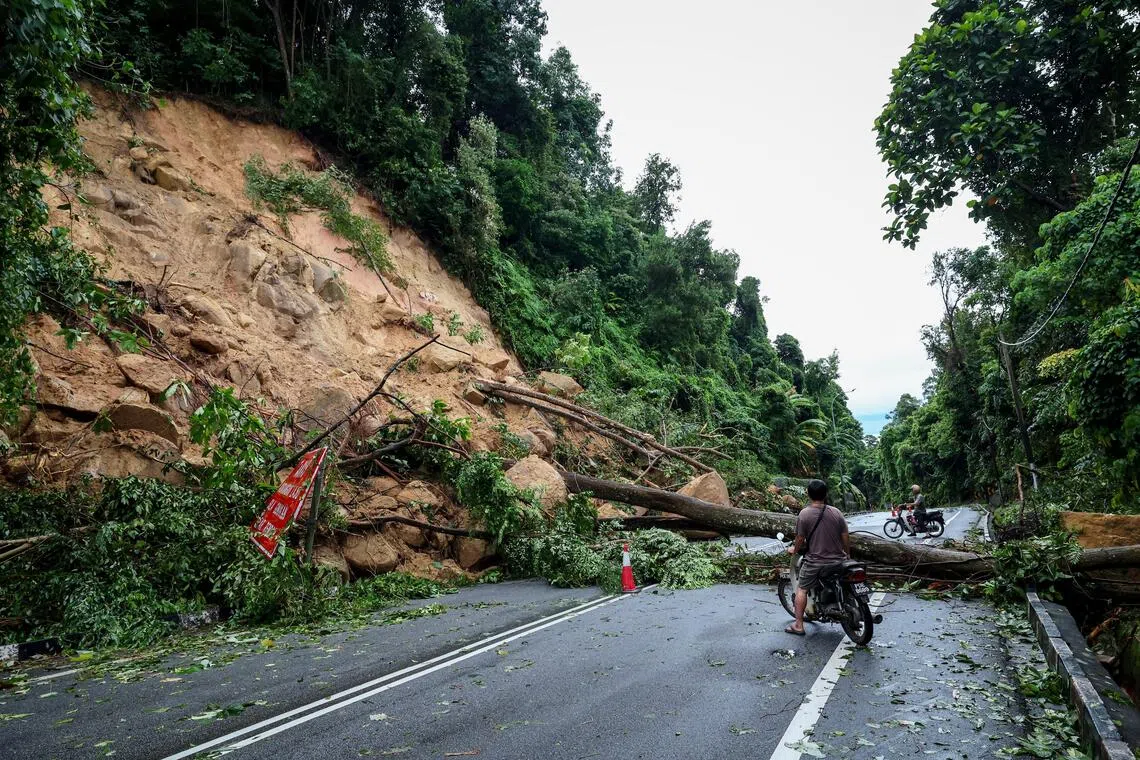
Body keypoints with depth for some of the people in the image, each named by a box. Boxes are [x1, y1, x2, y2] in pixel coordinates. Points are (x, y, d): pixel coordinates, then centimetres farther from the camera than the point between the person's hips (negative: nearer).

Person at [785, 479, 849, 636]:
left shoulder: (804, 514, -12)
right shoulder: (836, 512, -4)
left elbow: (800, 539, -9)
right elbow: (846, 536, 2)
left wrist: (794, 550, 12)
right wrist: (847, 554, 19)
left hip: (815, 561, -3)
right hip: (838, 559, 3)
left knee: (801, 589, 10)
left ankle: (798, 625, 10)